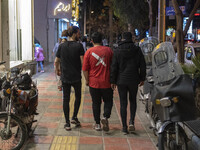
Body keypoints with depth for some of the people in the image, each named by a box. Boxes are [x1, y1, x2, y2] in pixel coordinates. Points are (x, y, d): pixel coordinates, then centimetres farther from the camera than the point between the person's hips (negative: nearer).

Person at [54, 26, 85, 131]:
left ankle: (67, 123, 8)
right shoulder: (79, 46, -9)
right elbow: (83, 61, -13)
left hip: (65, 78, 3)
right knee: (78, 97, 19)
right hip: (76, 77, -2)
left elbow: (56, 61, 6)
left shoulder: (61, 46, 2)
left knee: (66, 99, 7)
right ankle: (74, 117, 13)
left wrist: (57, 70, 23)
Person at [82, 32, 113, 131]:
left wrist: (87, 80, 7)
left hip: (94, 82, 0)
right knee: (108, 101, 15)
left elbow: (85, 69, -5)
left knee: (96, 103, 10)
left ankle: (97, 124, 15)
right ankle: (105, 117, -7)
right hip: (106, 82, 0)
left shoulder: (89, 52, -5)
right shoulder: (108, 50, -2)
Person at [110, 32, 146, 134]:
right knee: (133, 101, 19)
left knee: (123, 103, 4)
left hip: (121, 80, -1)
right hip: (134, 80, 1)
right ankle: (131, 121, 4)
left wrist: (113, 81, 2)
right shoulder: (137, 50, -1)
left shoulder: (117, 51, -4)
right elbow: (142, 66, 2)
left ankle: (124, 127, 6)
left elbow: (114, 67, -4)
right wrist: (142, 78, 13)